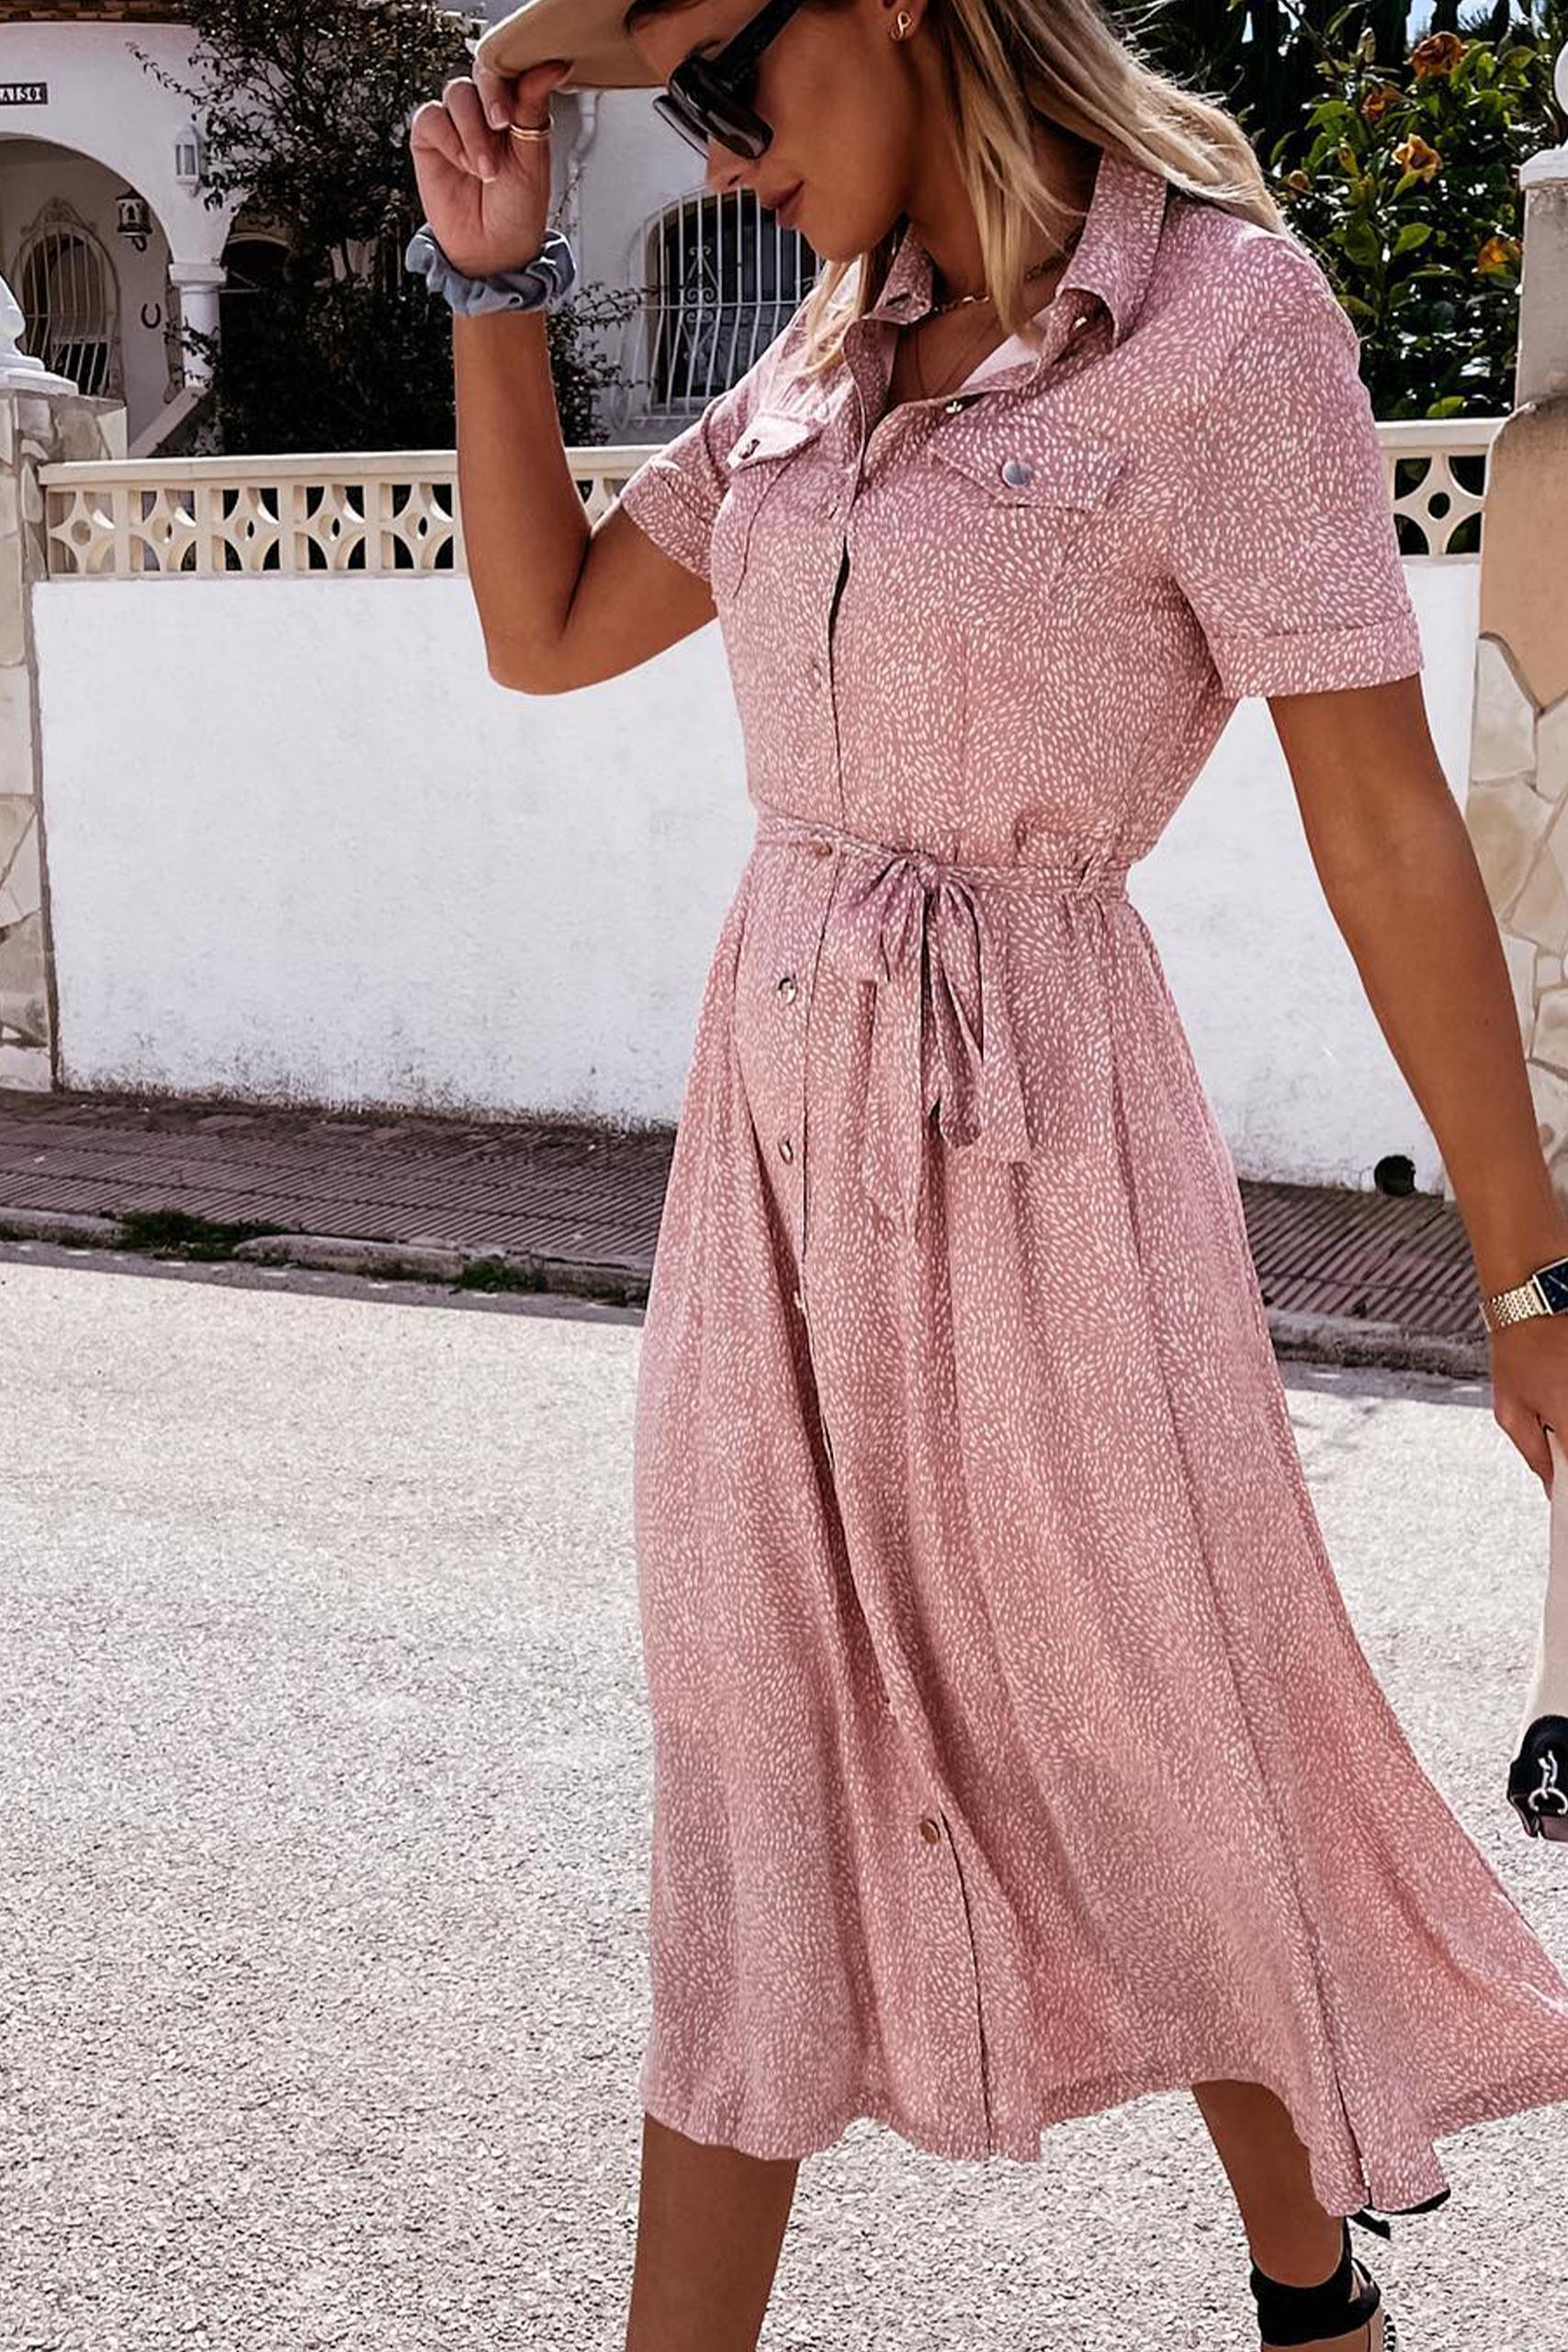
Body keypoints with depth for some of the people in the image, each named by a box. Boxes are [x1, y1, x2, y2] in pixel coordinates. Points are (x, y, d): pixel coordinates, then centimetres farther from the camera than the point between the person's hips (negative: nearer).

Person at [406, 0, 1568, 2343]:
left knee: (1156, 1738, 10)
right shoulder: (839, 344, 9)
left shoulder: (1222, 315, -11)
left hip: (1024, 1117, -6)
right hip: (772, 1097, 6)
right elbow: (548, 628, 17)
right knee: (754, 1748, 10)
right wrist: (494, 277, 7)